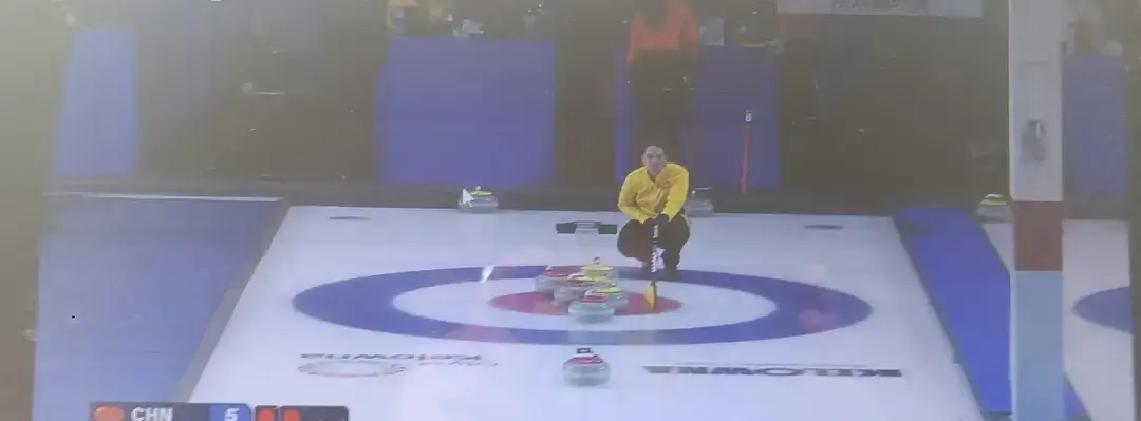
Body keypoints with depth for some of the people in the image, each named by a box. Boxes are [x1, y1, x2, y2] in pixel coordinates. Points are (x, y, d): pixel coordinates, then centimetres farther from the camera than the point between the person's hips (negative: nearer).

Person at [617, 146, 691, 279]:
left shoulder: (679, 173, -24)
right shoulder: (634, 178, -16)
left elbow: (676, 199, -38)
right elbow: (624, 205, -3)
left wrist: (665, 216, -58)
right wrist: (644, 219, -19)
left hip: (670, 218, -2)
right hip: (644, 220, 2)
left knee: (678, 231, -38)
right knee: (626, 244, -25)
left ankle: (670, 263, -2)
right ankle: (647, 257, 16)